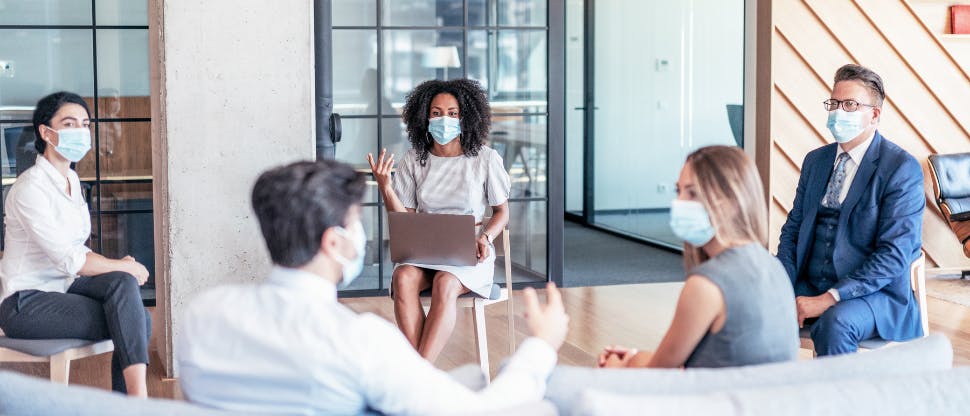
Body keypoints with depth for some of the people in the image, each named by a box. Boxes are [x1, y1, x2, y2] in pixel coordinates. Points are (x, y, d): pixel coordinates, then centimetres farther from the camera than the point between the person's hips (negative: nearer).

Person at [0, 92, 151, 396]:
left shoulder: (71, 179, 11)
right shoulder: (31, 188, -17)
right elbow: (69, 260, -22)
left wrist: (118, 267, -4)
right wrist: (127, 267, -11)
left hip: (63, 287, 7)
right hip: (27, 304, -7)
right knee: (137, 321, -21)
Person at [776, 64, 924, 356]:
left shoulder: (902, 169, -8)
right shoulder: (815, 160, 13)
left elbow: (895, 254, -15)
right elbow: (793, 228, 14)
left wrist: (828, 299, -22)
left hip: (876, 294, -5)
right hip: (808, 286, 5)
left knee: (834, 322, -36)